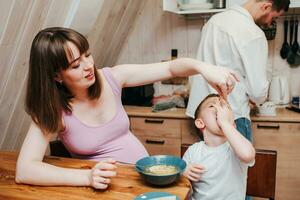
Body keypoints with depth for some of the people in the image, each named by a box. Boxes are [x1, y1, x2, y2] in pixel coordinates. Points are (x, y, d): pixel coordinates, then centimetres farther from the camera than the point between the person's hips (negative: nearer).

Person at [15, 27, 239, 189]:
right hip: (103, 187, -3)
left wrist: (202, 66, -30)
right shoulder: (54, 110, -16)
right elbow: (24, 171, -25)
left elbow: (170, 68, -9)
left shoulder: (111, 78, -9)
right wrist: (88, 177, -37)